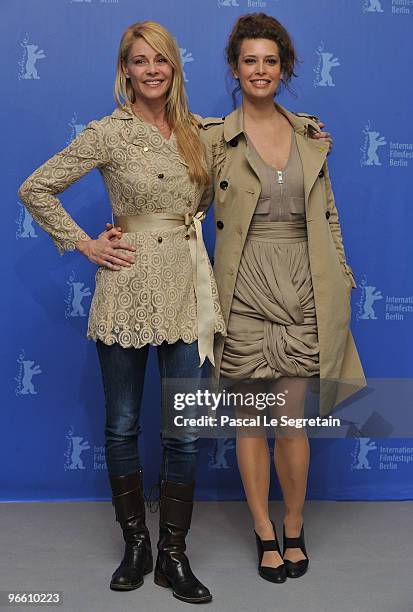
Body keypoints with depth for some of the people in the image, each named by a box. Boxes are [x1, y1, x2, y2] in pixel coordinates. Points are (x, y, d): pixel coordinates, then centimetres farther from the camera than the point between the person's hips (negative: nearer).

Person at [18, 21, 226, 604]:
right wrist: (84, 244, -5)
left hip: (187, 288, 3)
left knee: (186, 431, 5)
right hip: (128, 290, -3)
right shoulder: (109, 133, -4)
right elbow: (35, 189, -1)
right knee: (122, 425, 9)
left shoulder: (196, 130, 9)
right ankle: (135, 544, 29)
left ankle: (173, 555, 21)